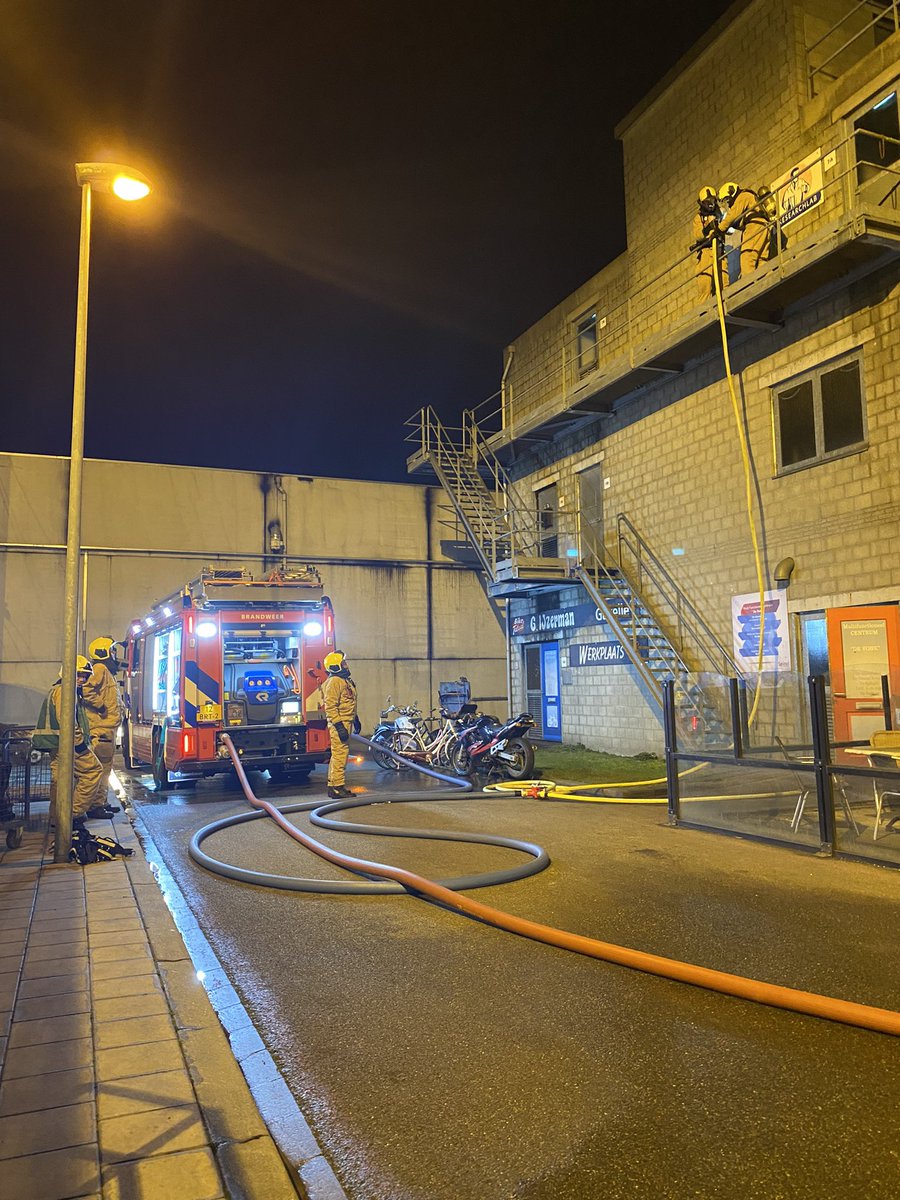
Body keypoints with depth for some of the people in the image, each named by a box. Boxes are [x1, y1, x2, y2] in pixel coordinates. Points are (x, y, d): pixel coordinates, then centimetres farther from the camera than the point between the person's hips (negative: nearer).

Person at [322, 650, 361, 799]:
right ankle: (337, 788, -6)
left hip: (346, 722, 11)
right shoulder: (334, 682, -16)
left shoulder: (345, 680, 17)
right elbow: (330, 707, -22)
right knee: (340, 755, -9)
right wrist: (339, 726, -25)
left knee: (338, 755, 15)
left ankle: (332, 785, 22)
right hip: (339, 723, -11)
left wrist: (356, 719, 27)